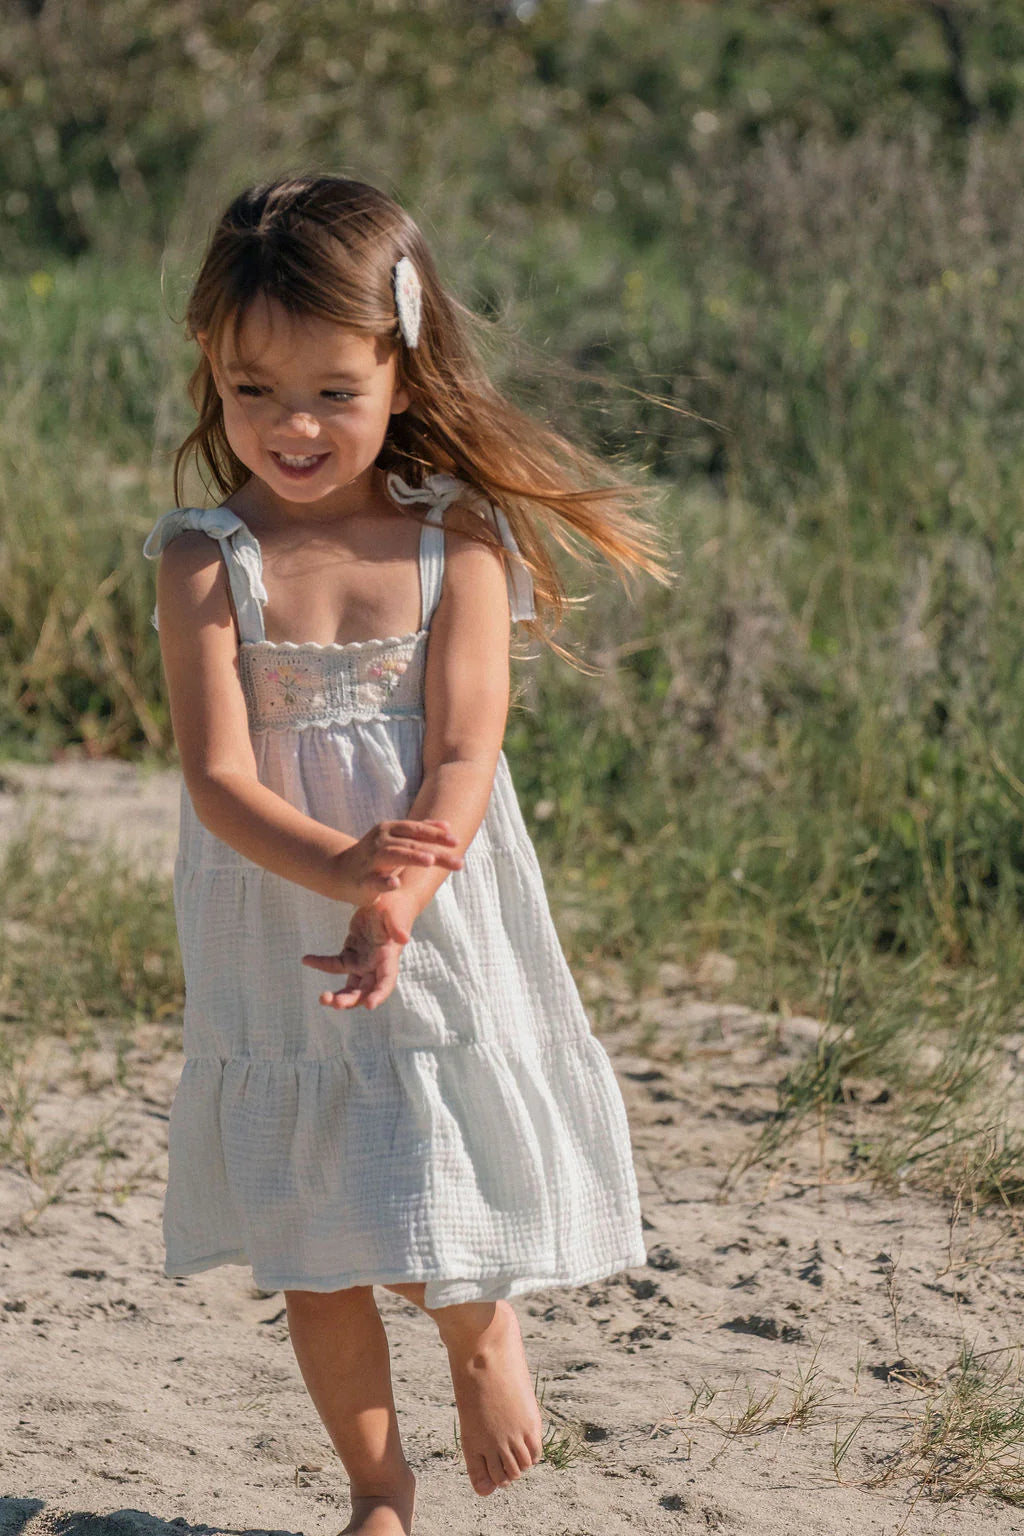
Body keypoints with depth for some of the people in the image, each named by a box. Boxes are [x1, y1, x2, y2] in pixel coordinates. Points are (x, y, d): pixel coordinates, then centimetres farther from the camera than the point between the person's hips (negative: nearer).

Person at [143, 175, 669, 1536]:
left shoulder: (458, 542, -8)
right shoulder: (205, 559, -8)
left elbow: (464, 757, -16)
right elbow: (218, 776, -16)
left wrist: (400, 902, -31)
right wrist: (343, 863, -33)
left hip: (447, 931, -1)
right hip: (273, 948, 1)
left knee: (448, 1236, 4)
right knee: (312, 1247, 11)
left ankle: (485, 1335, 41)